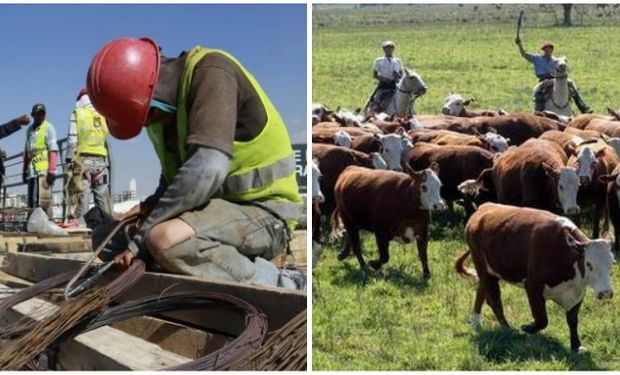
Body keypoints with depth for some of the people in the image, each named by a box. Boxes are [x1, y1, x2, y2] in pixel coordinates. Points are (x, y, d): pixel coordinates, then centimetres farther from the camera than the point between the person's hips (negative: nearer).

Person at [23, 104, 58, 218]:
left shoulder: (48, 128, 0)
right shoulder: (29, 130, 21)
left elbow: (53, 150, -9)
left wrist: (52, 170, -17)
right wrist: (25, 170, 23)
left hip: (44, 170, -7)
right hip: (32, 170, 7)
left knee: (43, 199, -14)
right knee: (32, 201, 5)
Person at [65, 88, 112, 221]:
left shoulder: (78, 113, 3)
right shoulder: (103, 115, 12)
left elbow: (72, 140, -3)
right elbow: (106, 138, 8)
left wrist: (68, 160, 0)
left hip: (83, 159, -3)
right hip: (101, 160, 3)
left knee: (81, 197, -6)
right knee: (102, 197, 5)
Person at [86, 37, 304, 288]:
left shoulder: (210, 72, -19)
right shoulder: (165, 105, 7)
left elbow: (207, 169, -32)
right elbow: (174, 173, 22)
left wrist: (142, 238, -25)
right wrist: (153, 205, -2)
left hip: (263, 211, -10)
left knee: (166, 239, -34)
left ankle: (277, 287, -15)